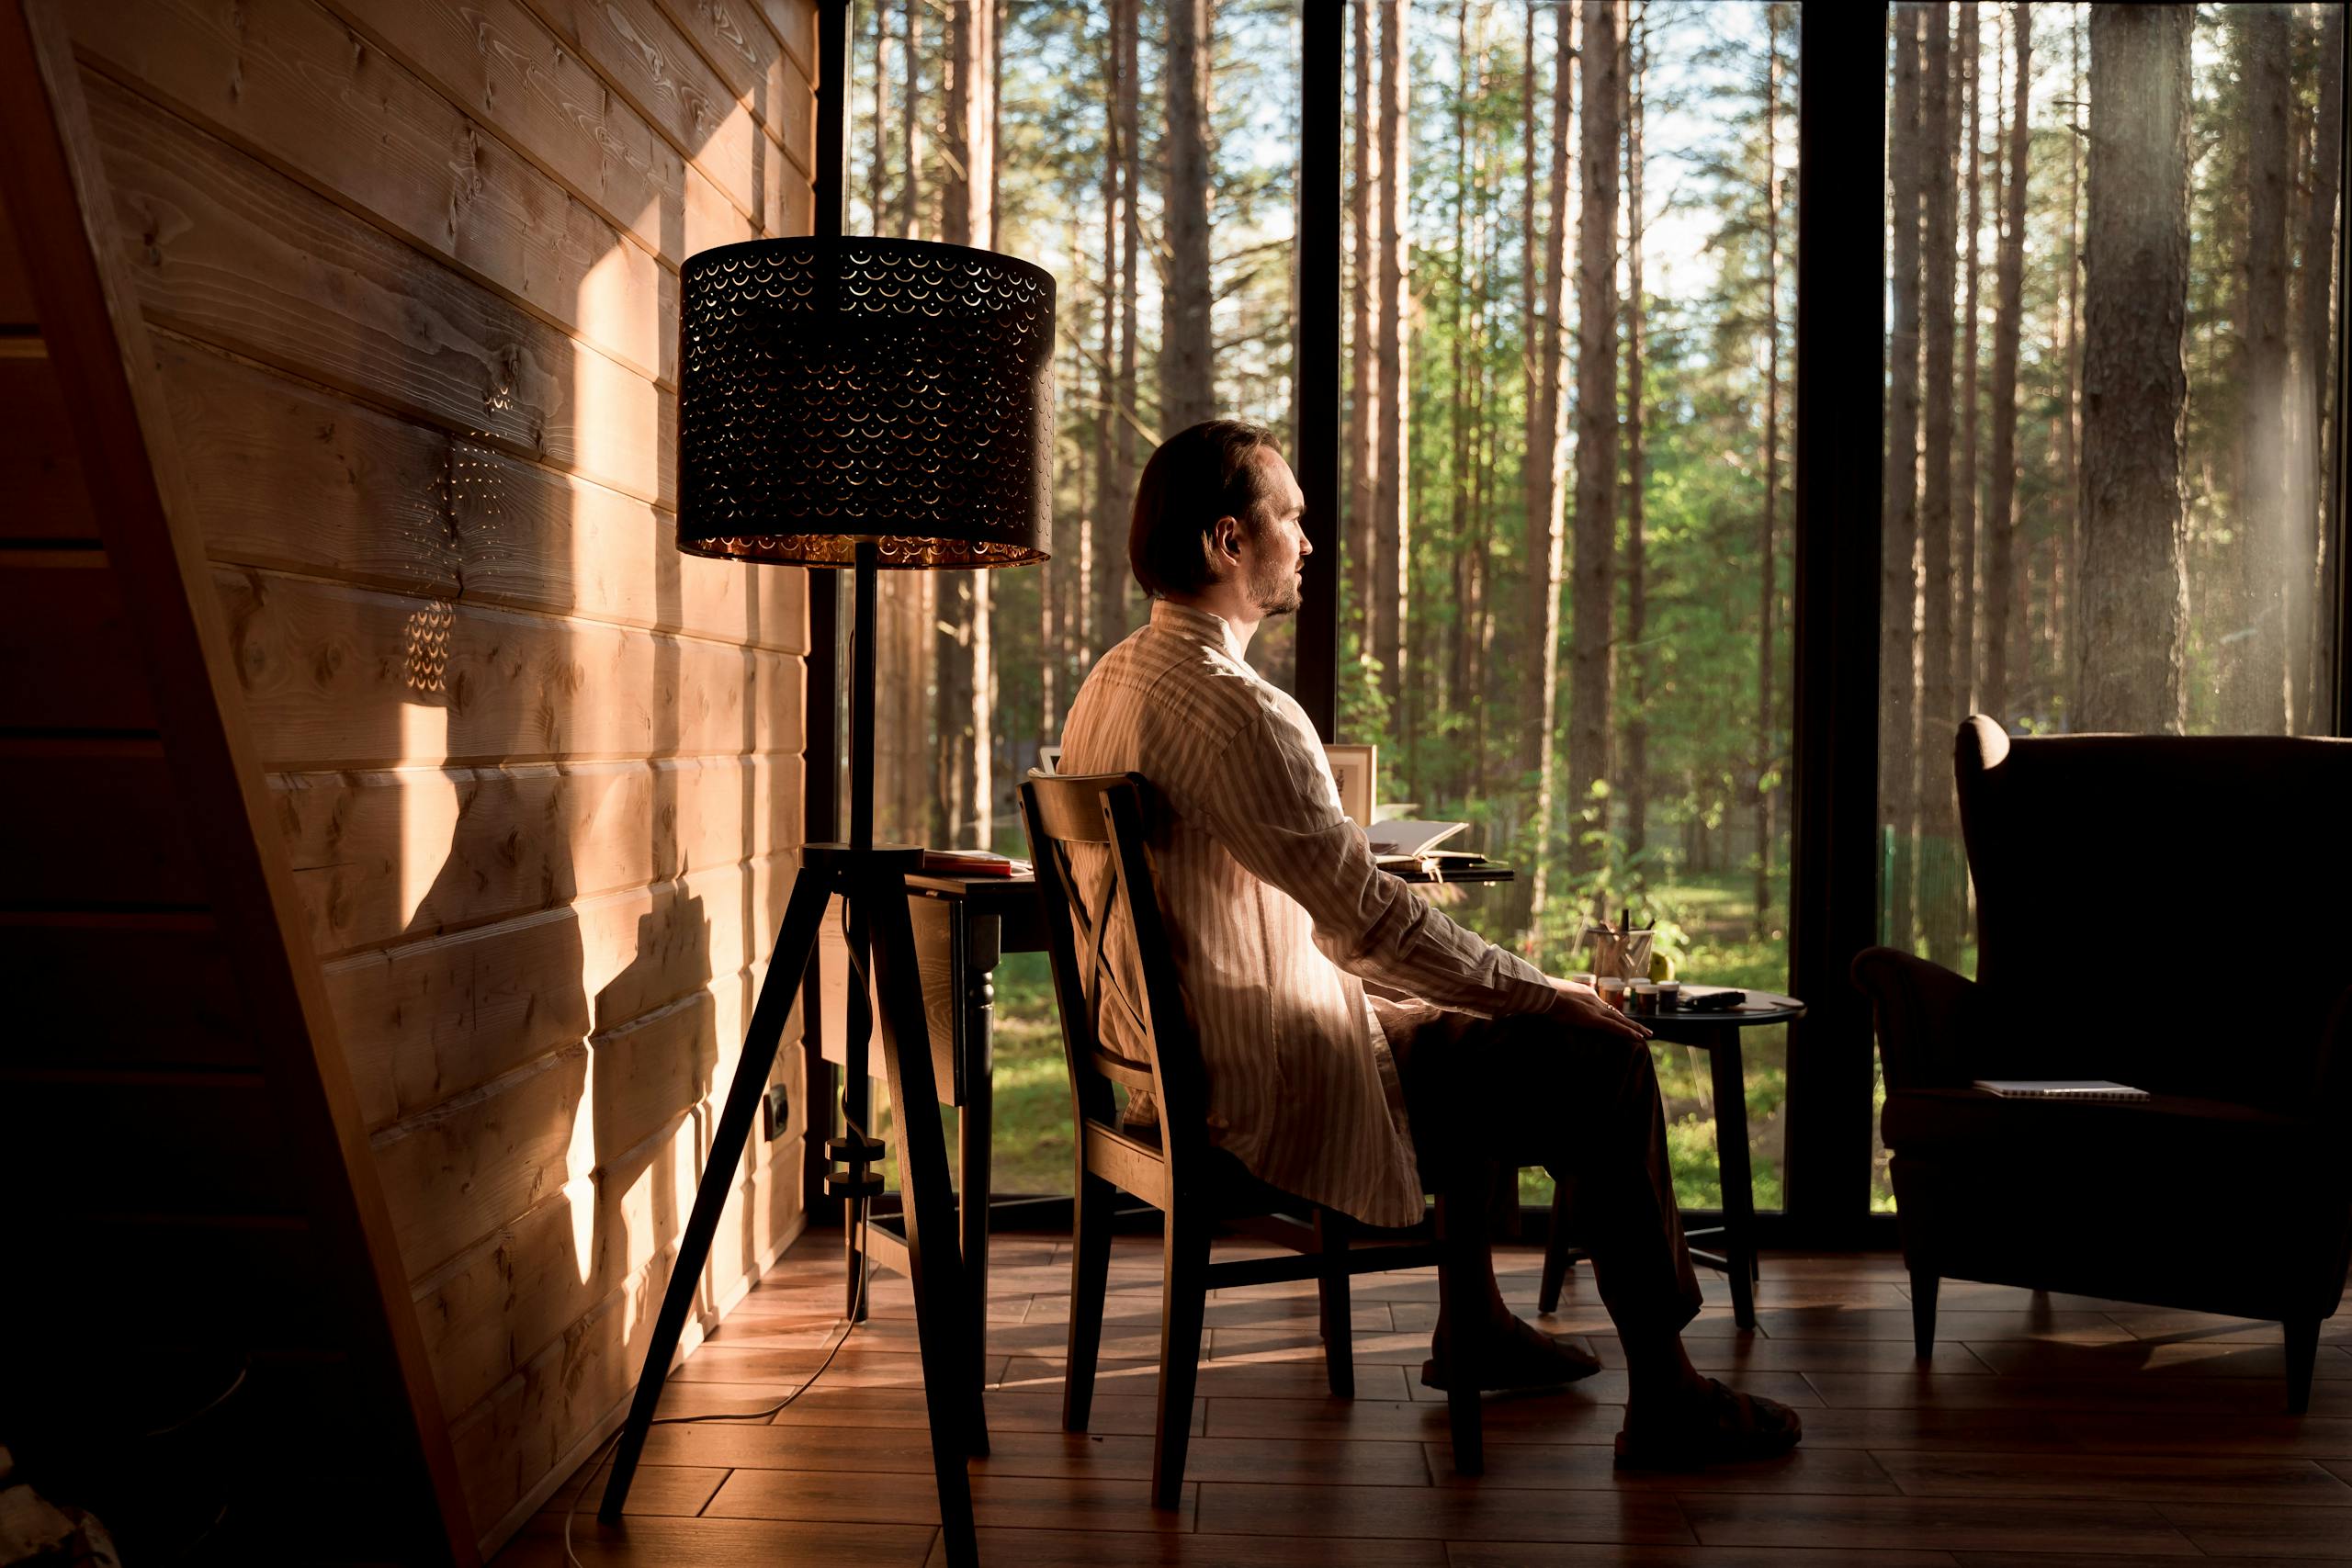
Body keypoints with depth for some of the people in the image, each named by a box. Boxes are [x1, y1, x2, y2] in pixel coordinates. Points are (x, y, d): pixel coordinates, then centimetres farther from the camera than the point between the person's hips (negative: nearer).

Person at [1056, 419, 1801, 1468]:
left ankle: (1474, 1323, 38)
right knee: (1599, 1059, -5)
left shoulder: (1110, 683, 8)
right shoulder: (1236, 710, -24)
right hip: (1266, 1089, -10)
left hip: (1167, 1065, 10)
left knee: (1472, 1023, 30)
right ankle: (1662, 1398, 5)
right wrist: (1546, 995, -10)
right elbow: (1366, 921, -24)